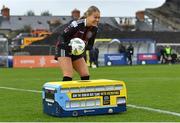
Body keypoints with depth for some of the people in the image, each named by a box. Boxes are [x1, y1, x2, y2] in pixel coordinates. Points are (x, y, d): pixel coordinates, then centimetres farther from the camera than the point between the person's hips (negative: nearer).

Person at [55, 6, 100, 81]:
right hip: (64, 50, -7)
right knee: (68, 76, -19)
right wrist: (67, 46, -38)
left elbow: (90, 45, 2)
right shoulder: (77, 24, -25)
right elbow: (62, 36, -19)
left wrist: (84, 47, -22)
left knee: (86, 76, -2)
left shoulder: (94, 29, -5)